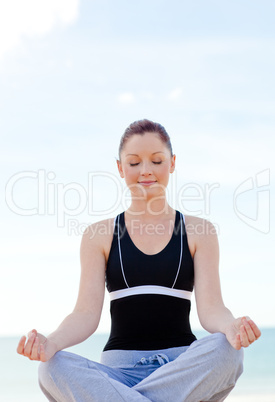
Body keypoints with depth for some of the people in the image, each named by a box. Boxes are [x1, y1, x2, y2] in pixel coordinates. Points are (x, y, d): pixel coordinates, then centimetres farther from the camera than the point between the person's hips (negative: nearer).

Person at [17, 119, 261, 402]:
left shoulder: (198, 231, 10)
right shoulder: (99, 236, 10)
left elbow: (210, 308, 0)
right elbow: (86, 314, 0)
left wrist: (232, 328, -26)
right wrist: (50, 343, -23)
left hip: (182, 369, 1)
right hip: (119, 368, 0)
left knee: (226, 349, -34)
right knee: (53, 368, -32)